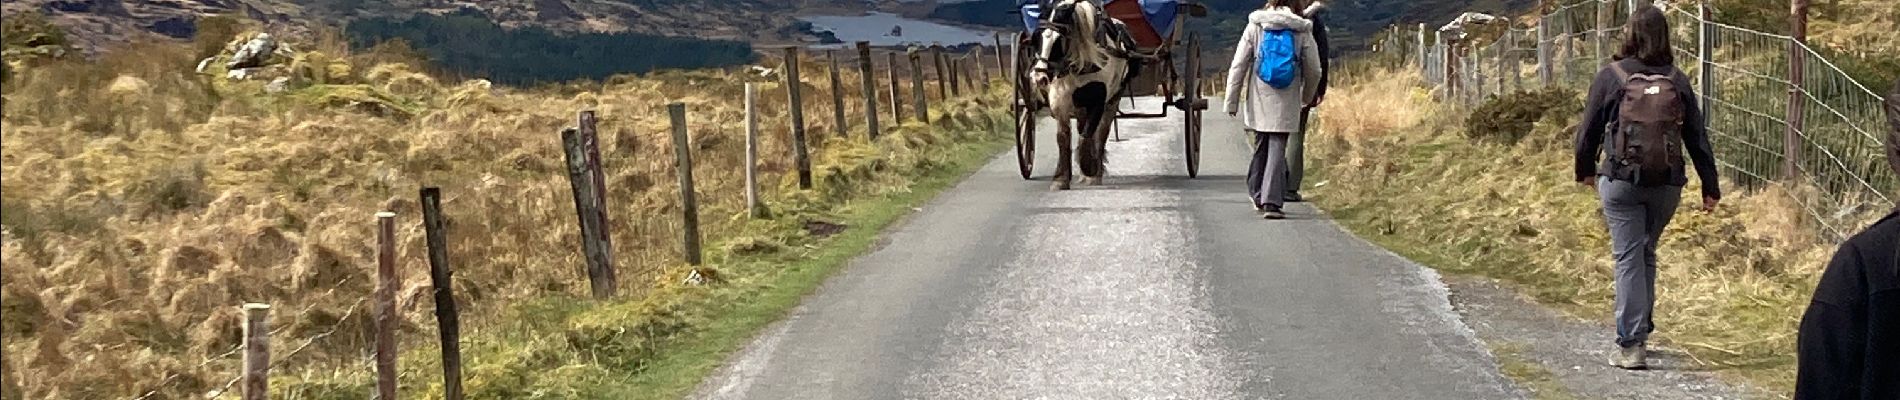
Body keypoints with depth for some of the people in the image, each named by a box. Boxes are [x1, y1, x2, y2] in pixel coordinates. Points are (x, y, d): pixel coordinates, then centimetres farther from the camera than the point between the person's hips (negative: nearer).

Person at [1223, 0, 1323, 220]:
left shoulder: (1255, 27, 0)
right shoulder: (1302, 31, -1)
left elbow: (1238, 67, -2)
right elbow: (1314, 70, 4)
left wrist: (1231, 101, 2)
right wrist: (1307, 97, 22)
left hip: (1259, 101, 1)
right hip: (1286, 103, -1)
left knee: (1261, 146, 18)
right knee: (1277, 148, 0)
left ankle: (1257, 194, 30)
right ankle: (1271, 202, -9)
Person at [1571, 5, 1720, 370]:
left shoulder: (1611, 77, -5)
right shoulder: (1677, 82, 2)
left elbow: (1589, 130, 1)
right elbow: (1698, 138, 4)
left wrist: (1584, 170, 18)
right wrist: (1710, 187, 10)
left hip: (1621, 181, -3)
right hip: (1666, 185, 3)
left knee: (1629, 258, -1)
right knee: (1646, 255, 19)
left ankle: (1630, 344, -6)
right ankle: (1640, 332, 27)